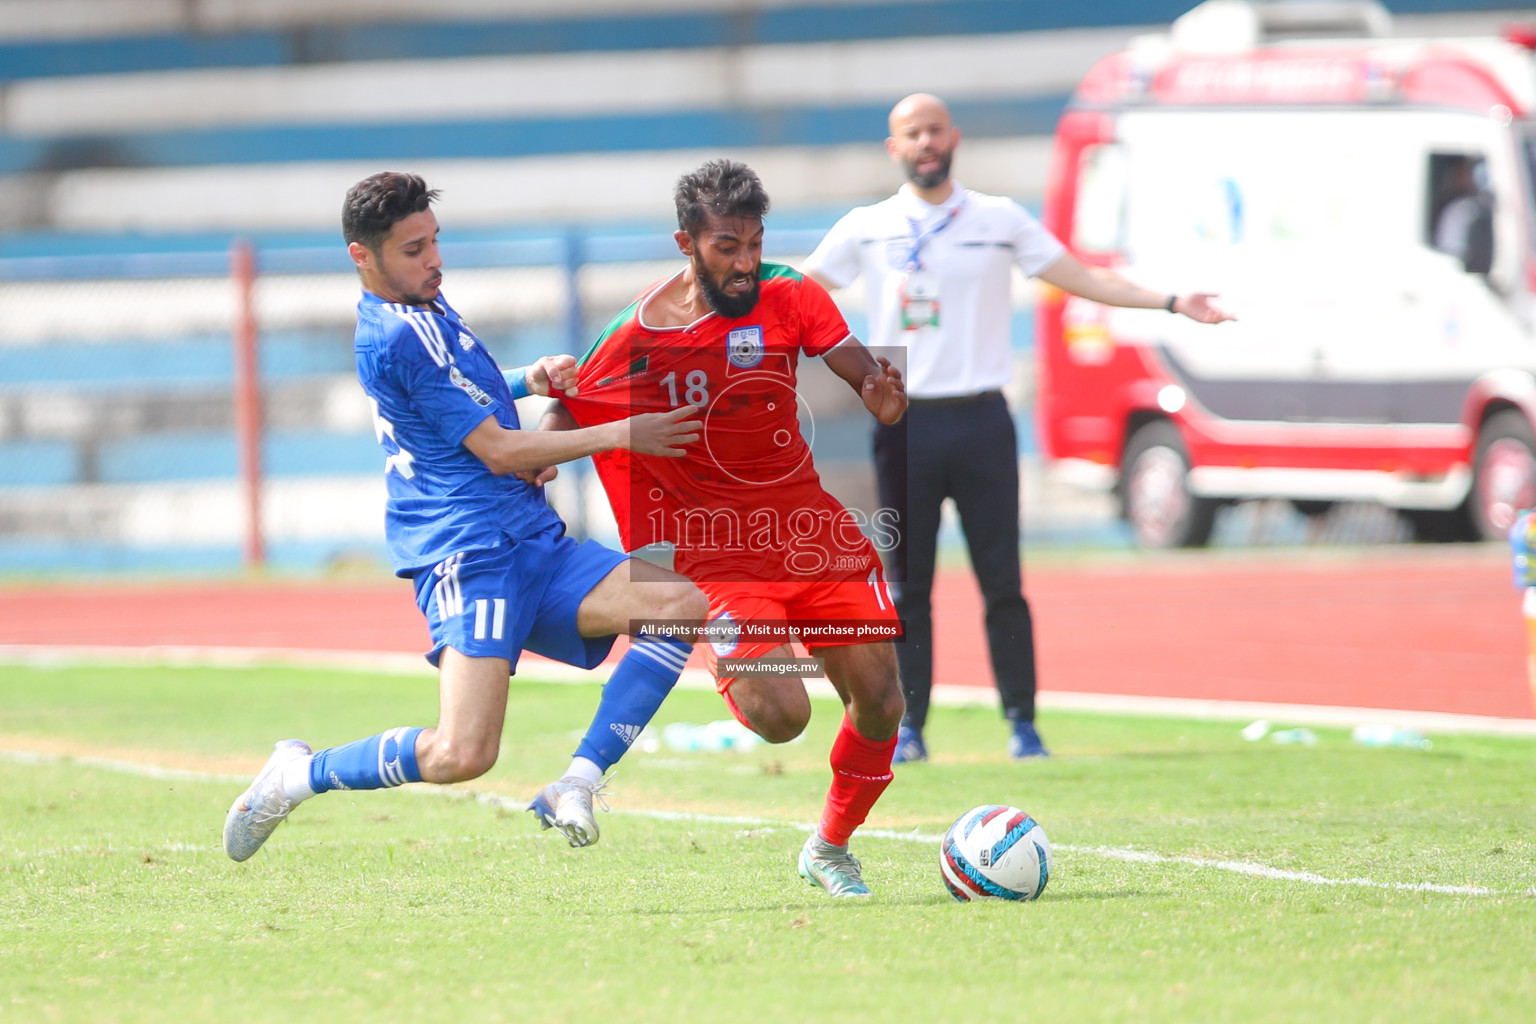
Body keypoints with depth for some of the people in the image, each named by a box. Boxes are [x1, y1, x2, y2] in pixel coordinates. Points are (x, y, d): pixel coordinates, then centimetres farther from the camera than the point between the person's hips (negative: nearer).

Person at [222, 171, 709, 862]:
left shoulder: (422, 308, 19)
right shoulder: (398, 335, -12)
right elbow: (497, 451, -11)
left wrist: (532, 379, 18)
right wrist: (618, 435, -6)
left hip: (533, 546, 10)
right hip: (470, 557, -10)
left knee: (681, 602, -12)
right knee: (462, 755, -23)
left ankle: (576, 786, -13)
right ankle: (298, 775, 3)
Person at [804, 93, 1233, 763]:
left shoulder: (1000, 221, 8)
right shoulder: (866, 230, 7)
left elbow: (1081, 278, 10)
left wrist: (1172, 302, 2)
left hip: (980, 423, 0)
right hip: (904, 424, 0)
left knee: (1003, 583, -2)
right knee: (907, 586, 1)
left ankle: (1022, 724, 4)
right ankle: (908, 727, 6)